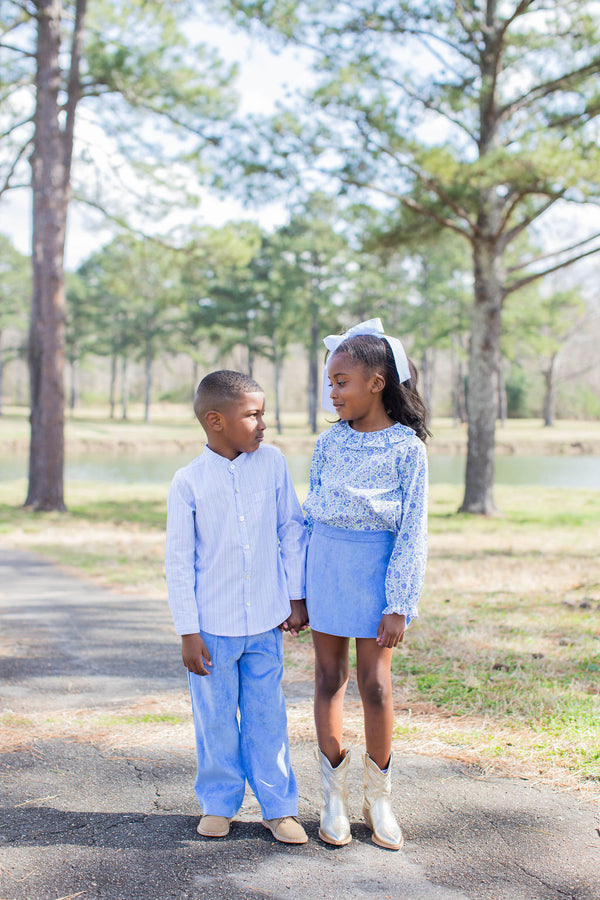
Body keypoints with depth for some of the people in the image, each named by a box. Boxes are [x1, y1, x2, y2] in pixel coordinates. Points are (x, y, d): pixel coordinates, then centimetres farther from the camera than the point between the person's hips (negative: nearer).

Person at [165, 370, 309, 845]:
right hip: (213, 625, -2)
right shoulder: (189, 482, -9)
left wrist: (297, 596, 6)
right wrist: (188, 632, -6)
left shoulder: (272, 462, -2)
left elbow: (292, 530, 6)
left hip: (266, 624, 2)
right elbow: (179, 561, -6)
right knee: (216, 718, 10)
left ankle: (279, 807, 22)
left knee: (267, 716, 10)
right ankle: (219, 803, 27)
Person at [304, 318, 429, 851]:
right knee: (329, 677, 7)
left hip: (376, 567, -3)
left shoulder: (406, 446, -7)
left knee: (374, 683, -2)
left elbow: (413, 532, -7)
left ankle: (379, 798, 17)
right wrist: (298, 589, 9)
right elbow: (311, 513, 11)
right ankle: (334, 796, 19)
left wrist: (398, 606, -11)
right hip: (325, 562, 4)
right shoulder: (330, 442, 4)